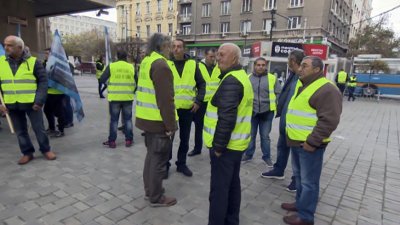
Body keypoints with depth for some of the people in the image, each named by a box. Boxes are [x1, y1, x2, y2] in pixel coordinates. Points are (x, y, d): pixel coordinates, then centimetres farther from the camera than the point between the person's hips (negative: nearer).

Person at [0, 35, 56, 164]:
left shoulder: (33, 62, -6)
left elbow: (43, 81, -6)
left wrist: (39, 101, -14)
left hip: (32, 103, -3)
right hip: (12, 105, 4)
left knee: (39, 128, 5)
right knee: (20, 131, 12)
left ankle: (45, 150, 22)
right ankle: (27, 153, 26)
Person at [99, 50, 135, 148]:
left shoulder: (111, 66, -3)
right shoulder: (131, 67, 1)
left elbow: (102, 80, -2)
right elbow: (136, 82, 5)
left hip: (114, 97, -1)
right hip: (128, 97, 1)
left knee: (114, 119, 8)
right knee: (128, 119, 11)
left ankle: (112, 141, 13)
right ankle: (128, 140, 14)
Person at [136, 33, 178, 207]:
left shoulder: (146, 61, 13)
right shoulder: (160, 65, -17)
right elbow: (165, 99, -23)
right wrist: (170, 124, -18)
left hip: (147, 118, 10)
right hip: (158, 121, -10)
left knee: (152, 155, 19)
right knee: (159, 159, 2)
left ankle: (149, 190, 32)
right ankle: (156, 197, 16)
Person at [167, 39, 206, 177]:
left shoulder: (193, 64, 3)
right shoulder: (166, 63, 0)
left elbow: (201, 84, 8)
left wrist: (198, 101, -3)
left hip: (188, 108, 2)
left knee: (184, 138, 12)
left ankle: (181, 164, 28)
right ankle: (165, 164, 22)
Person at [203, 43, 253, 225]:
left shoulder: (231, 80, -19)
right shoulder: (242, 77, 14)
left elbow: (226, 118, -27)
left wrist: (218, 145, -19)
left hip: (226, 144, -10)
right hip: (236, 142, 10)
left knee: (219, 188, 1)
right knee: (233, 183, 19)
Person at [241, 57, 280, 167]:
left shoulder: (272, 78, 0)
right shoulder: (248, 78, 4)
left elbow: (278, 94, 2)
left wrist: (278, 108, -5)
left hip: (267, 112, -1)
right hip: (251, 111, 1)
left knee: (265, 136, 9)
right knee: (251, 135, 13)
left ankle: (267, 156, 25)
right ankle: (248, 154, 29)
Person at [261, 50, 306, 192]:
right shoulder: (293, 76, 8)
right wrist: (281, 112, 15)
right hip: (286, 119, 9)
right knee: (282, 146, 22)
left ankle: (297, 178, 25)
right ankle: (278, 170, 40)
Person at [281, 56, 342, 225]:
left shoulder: (326, 90, -18)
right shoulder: (303, 85, 13)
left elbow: (329, 120, -23)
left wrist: (312, 141, -23)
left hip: (309, 144, -9)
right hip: (296, 141, 9)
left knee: (308, 181, 4)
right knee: (299, 175, 22)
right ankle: (300, 203, 39)